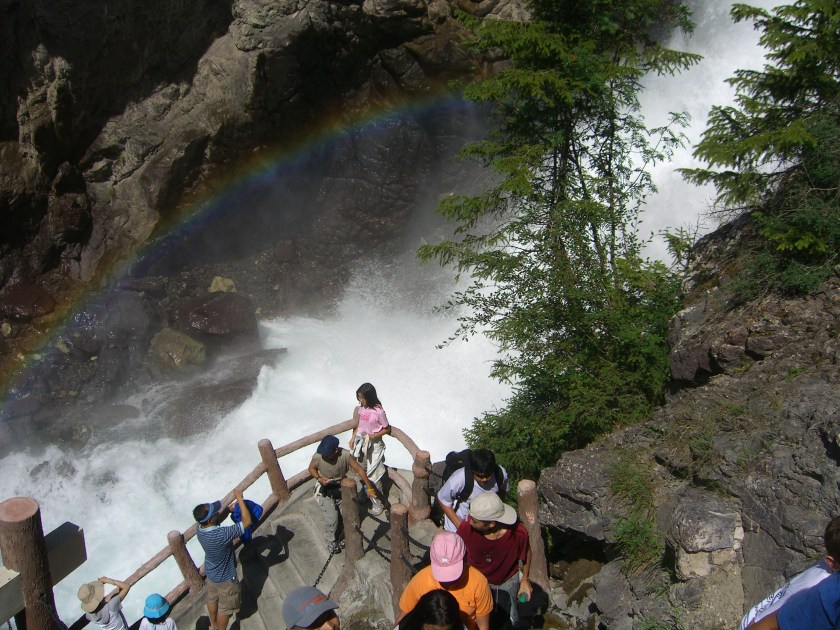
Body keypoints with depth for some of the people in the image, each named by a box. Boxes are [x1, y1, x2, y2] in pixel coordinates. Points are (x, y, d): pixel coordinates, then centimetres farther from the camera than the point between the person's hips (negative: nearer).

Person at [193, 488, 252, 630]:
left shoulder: (200, 528, -21)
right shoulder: (221, 535, -44)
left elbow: (220, 517, -1)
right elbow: (247, 522, -39)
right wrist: (240, 498, -33)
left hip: (211, 573, 7)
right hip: (225, 578, -7)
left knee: (212, 599, 31)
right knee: (225, 608, 18)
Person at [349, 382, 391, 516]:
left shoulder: (378, 411, -22)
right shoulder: (360, 409, -3)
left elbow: (386, 429, -11)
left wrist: (373, 436, -21)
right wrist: (353, 438, 2)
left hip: (374, 446, -6)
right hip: (360, 444, 6)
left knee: (373, 477, 0)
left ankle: (378, 504, 16)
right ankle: (370, 499, 30)